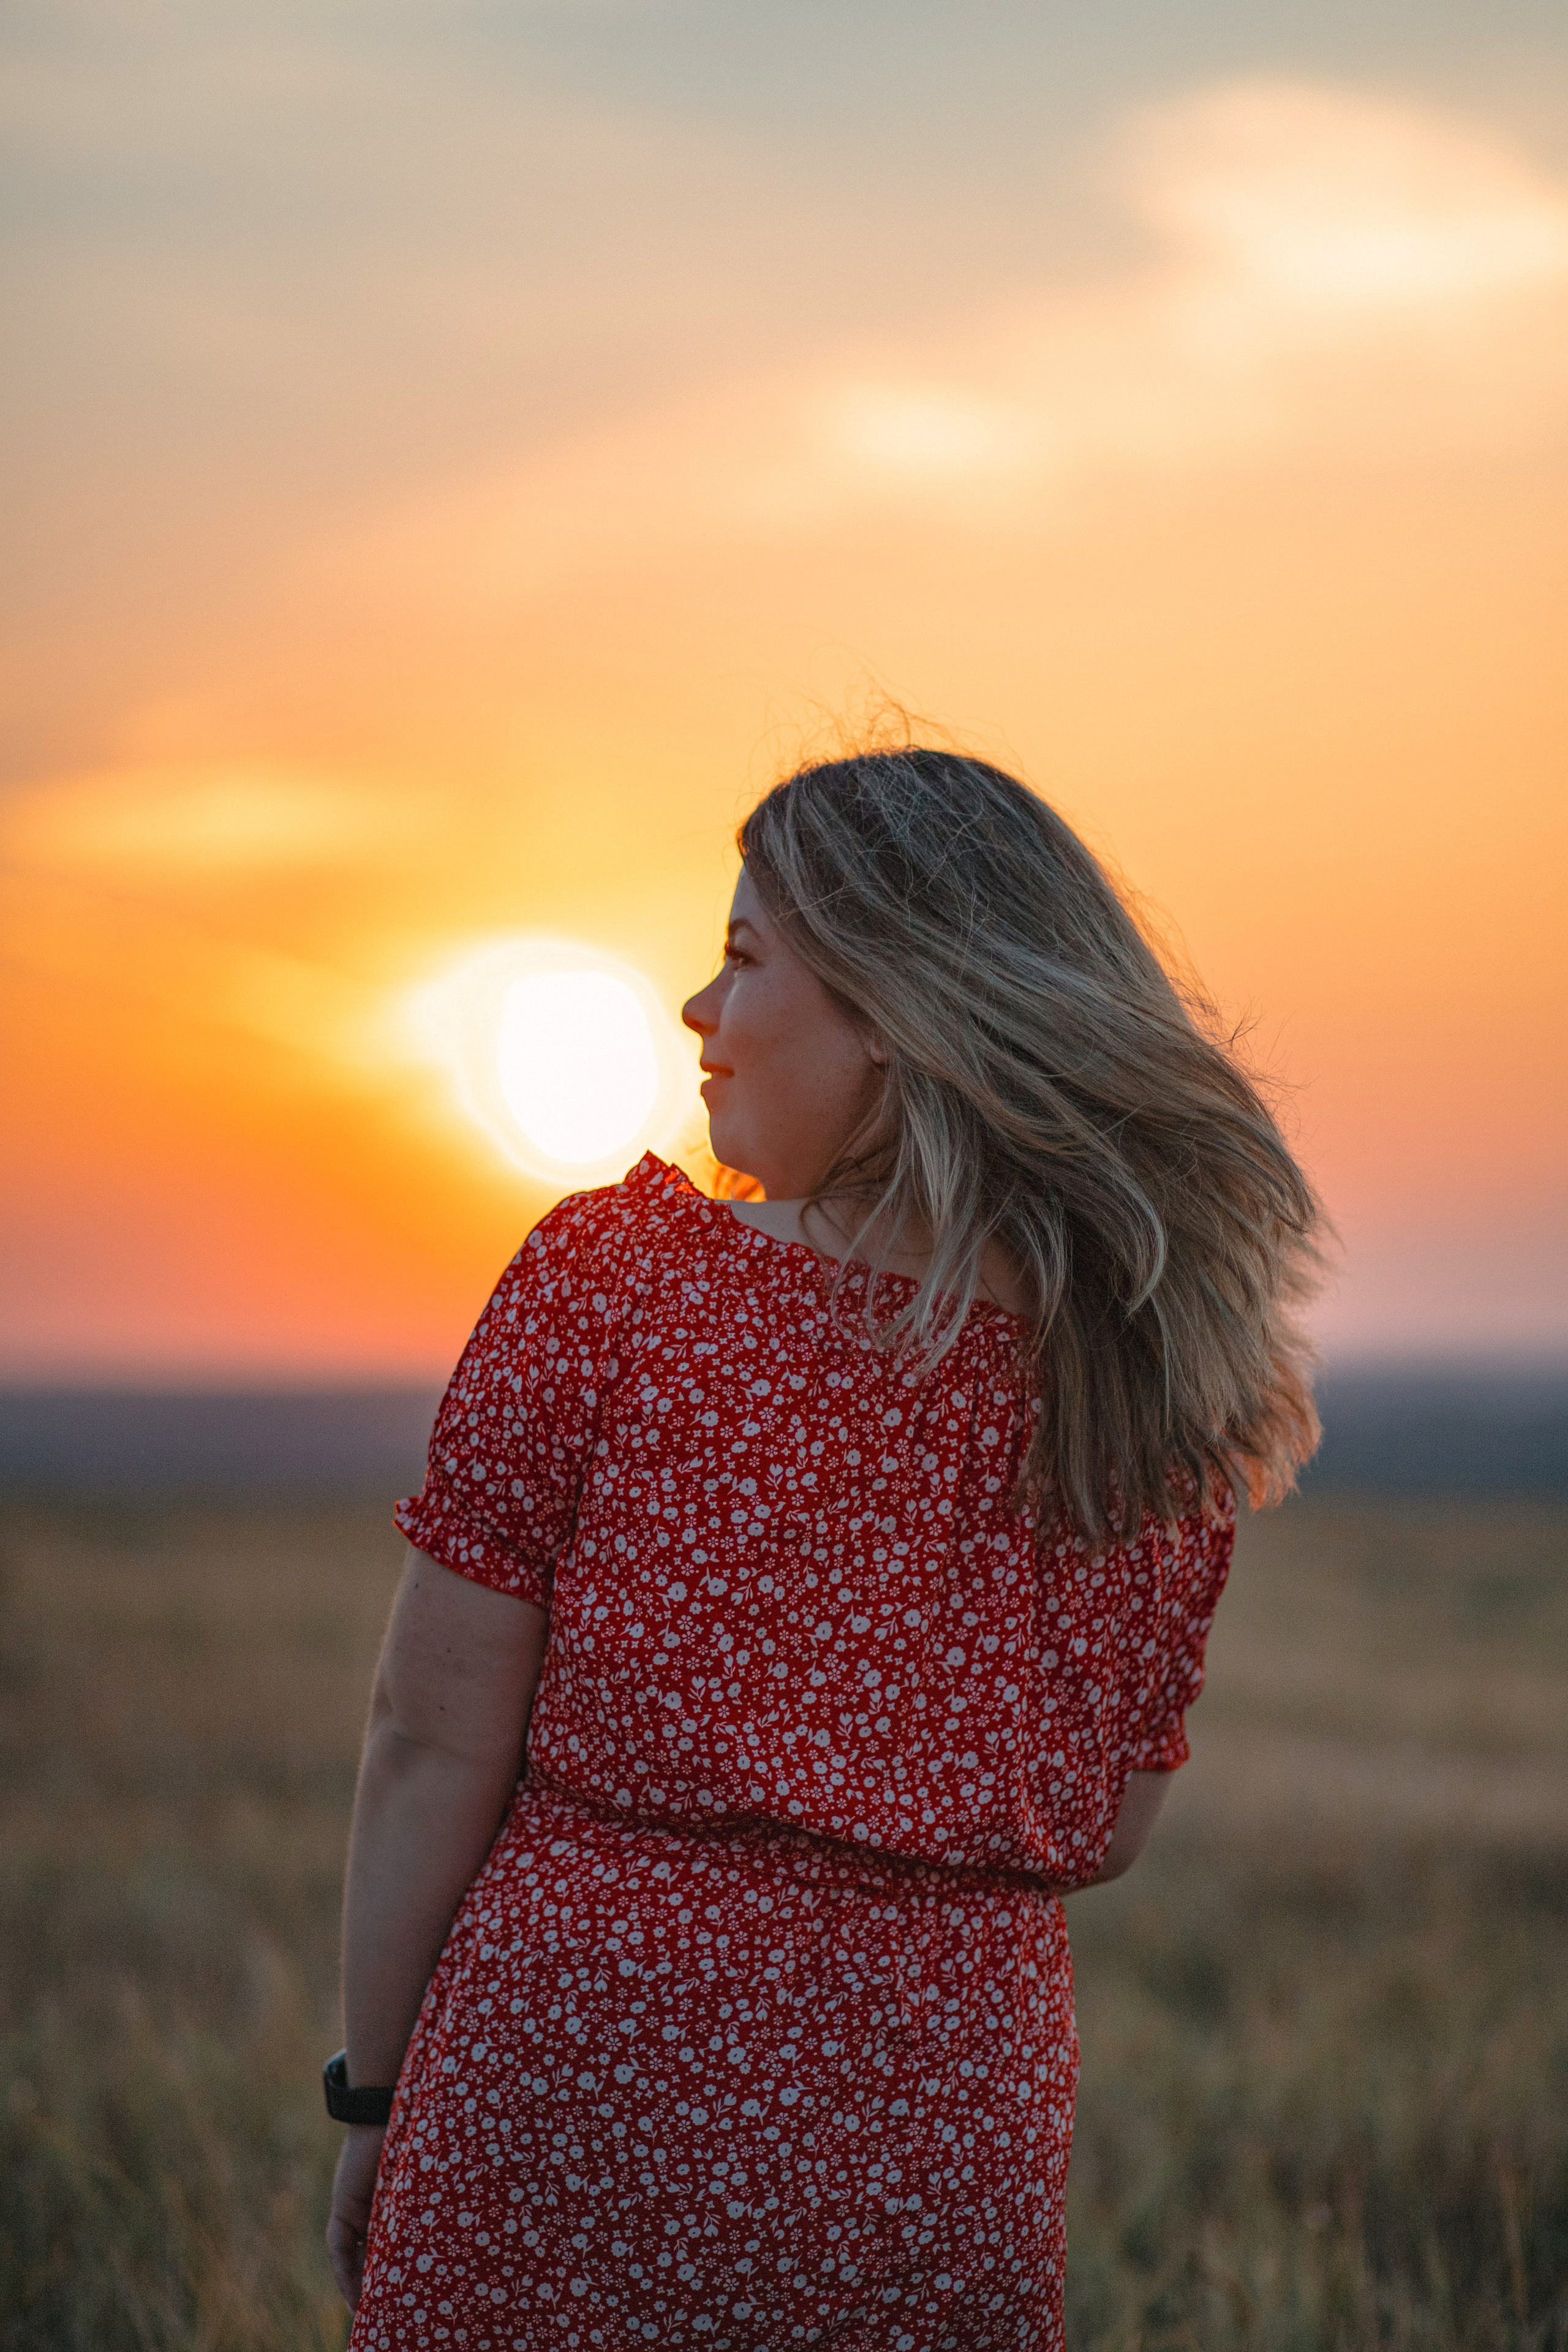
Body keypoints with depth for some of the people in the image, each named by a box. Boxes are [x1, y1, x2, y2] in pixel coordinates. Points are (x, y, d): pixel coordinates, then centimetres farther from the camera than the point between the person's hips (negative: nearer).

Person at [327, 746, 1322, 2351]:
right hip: (949, 2145, 4)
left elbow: (435, 1740, -7)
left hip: (576, 2103, -3)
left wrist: (374, 2095, 3)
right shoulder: (1155, 1383, 0)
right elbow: (1107, 1830, 9)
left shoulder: (607, 1280, -9)